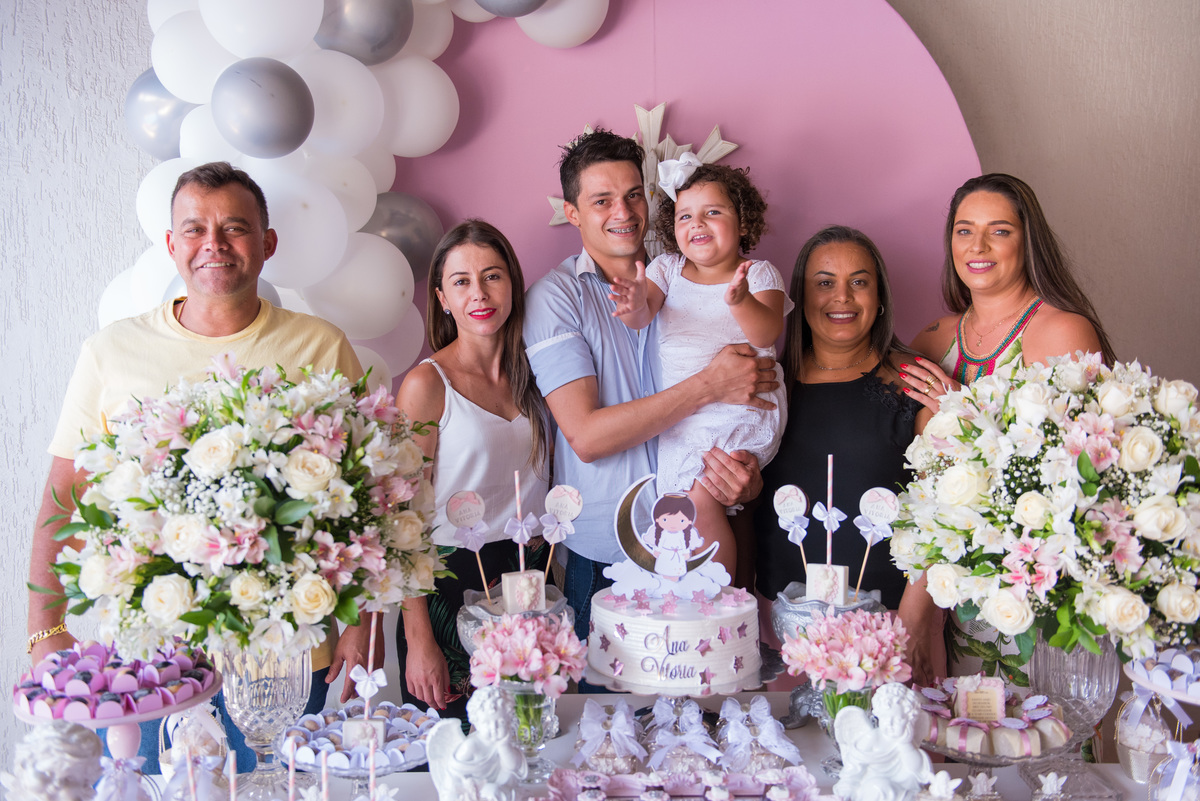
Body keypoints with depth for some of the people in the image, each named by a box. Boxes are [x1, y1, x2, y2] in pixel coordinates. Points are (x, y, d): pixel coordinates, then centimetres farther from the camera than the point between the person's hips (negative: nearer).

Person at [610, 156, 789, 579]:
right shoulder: (667, 269, 8)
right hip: (682, 414, 4)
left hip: (744, 406, -4)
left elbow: (766, 335, -17)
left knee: (700, 497, -17)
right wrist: (636, 306, -32)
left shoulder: (759, 273, -2)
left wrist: (740, 300, -37)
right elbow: (643, 314, -7)